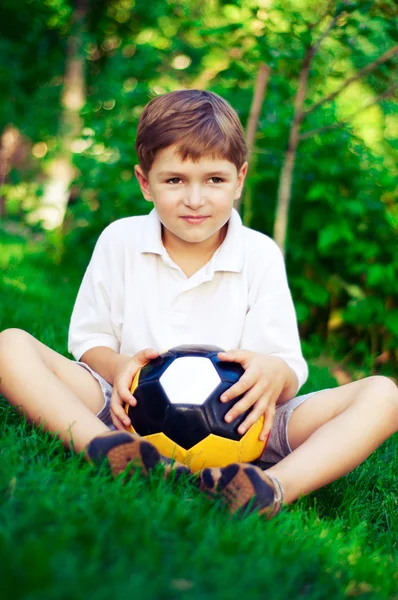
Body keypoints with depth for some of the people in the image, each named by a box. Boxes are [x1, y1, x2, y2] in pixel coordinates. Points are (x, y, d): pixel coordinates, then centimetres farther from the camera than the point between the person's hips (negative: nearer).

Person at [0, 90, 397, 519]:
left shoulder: (260, 255, 4)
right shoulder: (119, 241, 5)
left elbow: (288, 367, -1)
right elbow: (88, 341, 8)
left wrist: (275, 375, -27)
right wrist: (118, 367, -17)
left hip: (233, 424, 0)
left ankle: (274, 488, -45)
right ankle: (108, 450, -43)